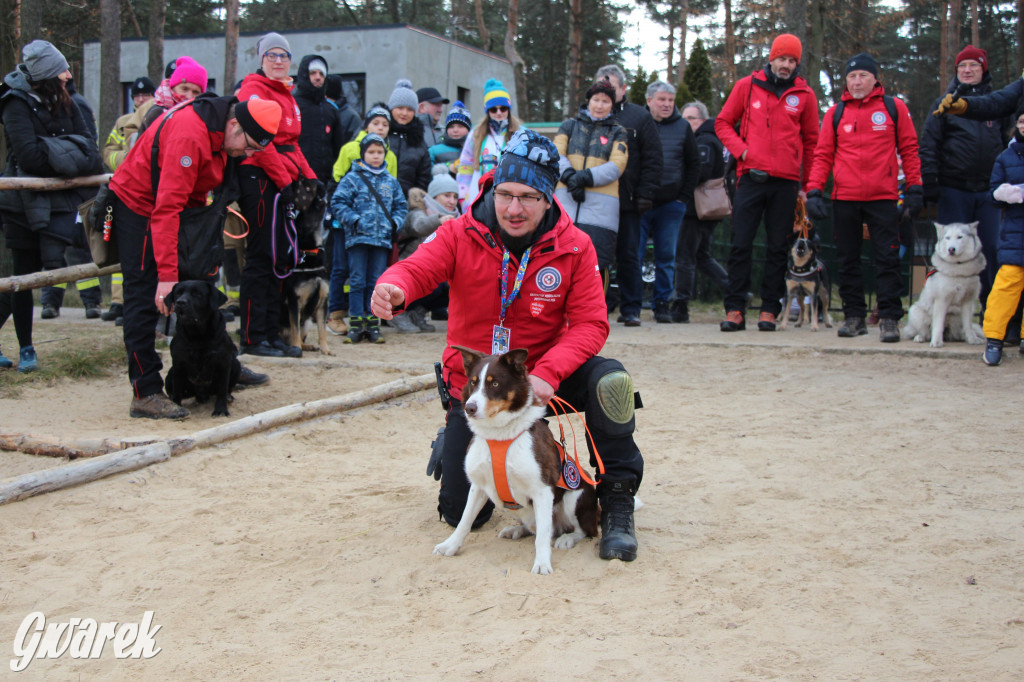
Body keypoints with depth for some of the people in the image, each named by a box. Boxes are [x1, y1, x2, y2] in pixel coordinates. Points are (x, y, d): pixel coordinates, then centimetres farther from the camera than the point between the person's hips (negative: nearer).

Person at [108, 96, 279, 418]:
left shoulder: (220, 132, -4)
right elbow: (168, 207, -36)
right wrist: (167, 275, -37)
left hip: (182, 206, 9)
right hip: (137, 204, -9)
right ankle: (145, 394, -11)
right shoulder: (190, 135, -33)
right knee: (145, 298, -12)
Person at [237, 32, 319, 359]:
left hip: (284, 181, 9)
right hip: (260, 178, -9)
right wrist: (284, 181, -16)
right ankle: (253, 338, -1)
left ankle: (272, 334, 16)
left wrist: (310, 178, 13)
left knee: (277, 258, 10)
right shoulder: (254, 89, -6)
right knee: (261, 258, -6)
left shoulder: (286, 93, 22)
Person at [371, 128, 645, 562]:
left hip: (541, 377, 0)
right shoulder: (460, 235, -11)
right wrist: (392, 289, -51)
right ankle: (452, 445, 39)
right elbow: (416, 269, -25)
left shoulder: (574, 247, -11)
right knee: (463, 515, 2)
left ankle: (617, 503, -12)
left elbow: (590, 323, -13)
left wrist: (547, 372, -30)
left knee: (609, 380, -32)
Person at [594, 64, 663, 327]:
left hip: (626, 201, -1)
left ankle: (631, 309, 8)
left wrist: (645, 195, -4)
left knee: (628, 256, 2)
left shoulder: (639, 117, 8)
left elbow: (652, 159, 4)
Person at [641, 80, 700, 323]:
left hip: (671, 203, 2)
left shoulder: (682, 127, 8)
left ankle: (662, 303, 14)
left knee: (666, 257, 5)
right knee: (633, 255, -4)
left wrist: (684, 196, 4)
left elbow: (694, 164, 13)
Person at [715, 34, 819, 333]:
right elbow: (723, 123, 12)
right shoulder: (747, 86, 7)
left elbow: (810, 141, 13)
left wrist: (808, 185, 9)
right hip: (751, 177, -1)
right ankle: (735, 309, 1)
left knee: (777, 248, 4)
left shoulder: (804, 95, 8)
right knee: (741, 245, -3)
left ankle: (769, 310, 9)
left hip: (786, 182, 1)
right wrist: (741, 149, -5)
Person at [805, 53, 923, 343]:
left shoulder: (894, 107, 6)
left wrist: (914, 190, 2)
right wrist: (814, 191, -2)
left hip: (883, 198, -2)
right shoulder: (835, 113, 9)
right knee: (847, 261, 7)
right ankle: (855, 316, 15)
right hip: (844, 199, 2)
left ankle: (889, 318, 0)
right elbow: (823, 155, 8)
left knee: (887, 259, -4)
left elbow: (909, 150, 8)